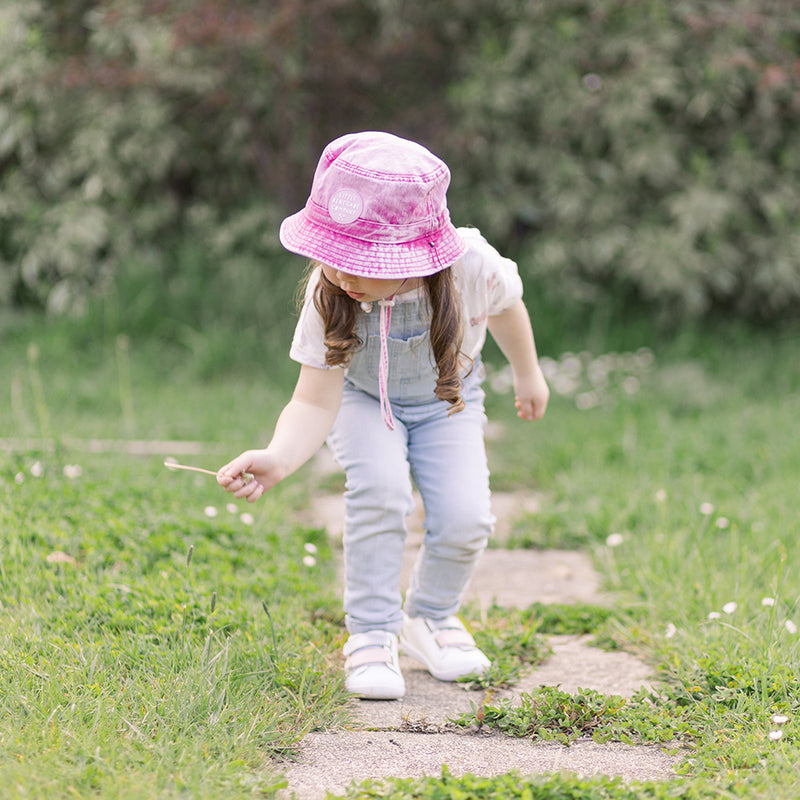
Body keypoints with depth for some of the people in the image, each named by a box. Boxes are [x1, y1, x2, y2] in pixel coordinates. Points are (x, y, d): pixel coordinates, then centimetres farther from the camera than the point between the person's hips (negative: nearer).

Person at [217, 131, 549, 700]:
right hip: (362, 399, -1)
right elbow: (315, 401, -32)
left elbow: (506, 307, -6)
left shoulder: (472, 266, -32)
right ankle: (372, 635, -10)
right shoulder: (328, 294, -32)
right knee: (380, 488, -30)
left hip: (446, 400, 1)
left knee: (465, 518, -18)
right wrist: (278, 459, -52)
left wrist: (528, 376, 12)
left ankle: (430, 618, 14)